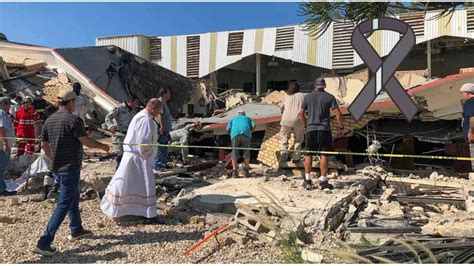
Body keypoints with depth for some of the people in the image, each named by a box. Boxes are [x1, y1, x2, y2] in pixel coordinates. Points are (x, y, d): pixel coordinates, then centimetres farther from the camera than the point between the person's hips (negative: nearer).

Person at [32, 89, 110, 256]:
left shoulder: (49, 120, 7)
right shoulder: (73, 120, -16)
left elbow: (44, 145, 13)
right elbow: (86, 142, -17)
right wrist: (103, 146, 0)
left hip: (57, 168, 9)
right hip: (70, 168, -9)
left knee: (73, 198, 23)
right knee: (64, 204, -3)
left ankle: (76, 230, 37)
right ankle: (44, 243, -4)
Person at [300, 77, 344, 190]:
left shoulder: (308, 96, 6)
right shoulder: (330, 97, 0)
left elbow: (301, 113, 11)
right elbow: (338, 114, -6)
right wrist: (341, 127, 6)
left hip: (311, 129, 2)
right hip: (324, 129, -1)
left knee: (308, 155, 9)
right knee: (323, 155, 2)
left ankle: (307, 181, 13)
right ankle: (323, 181, 5)